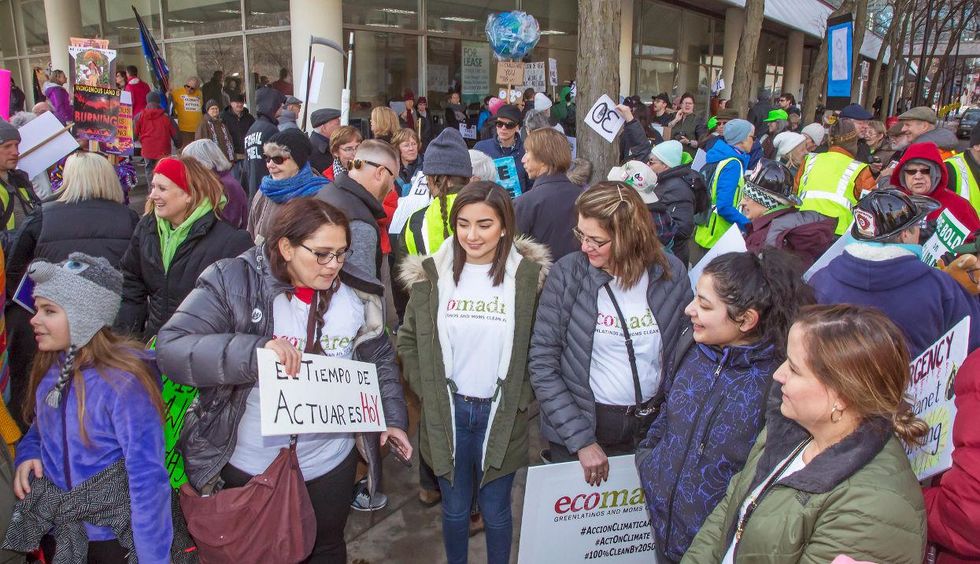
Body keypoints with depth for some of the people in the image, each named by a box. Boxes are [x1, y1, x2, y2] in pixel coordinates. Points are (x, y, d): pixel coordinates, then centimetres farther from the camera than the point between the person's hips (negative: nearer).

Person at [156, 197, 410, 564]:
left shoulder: (355, 292, -6)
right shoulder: (234, 282, -17)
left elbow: (379, 359, 7)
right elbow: (171, 348, -23)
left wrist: (393, 418, -1)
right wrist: (255, 350, -36)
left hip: (331, 463, 2)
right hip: (250, 467, -2)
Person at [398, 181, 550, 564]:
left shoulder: (529, 276, -8)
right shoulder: (432, 274, -4)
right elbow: (408, 340, 6)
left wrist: (520, 395, -7)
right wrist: (427, 389, -1)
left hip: (501, 415, -1)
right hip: (446, 412, 1)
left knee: (495, 511, 14)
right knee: (455, 509, 18)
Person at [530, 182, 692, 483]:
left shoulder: (671, 273, -8)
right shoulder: (567, 272, -15)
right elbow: (542, 362, -14)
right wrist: (581, 440, -16)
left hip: (652, 427, 3)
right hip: (580, 424, -2)